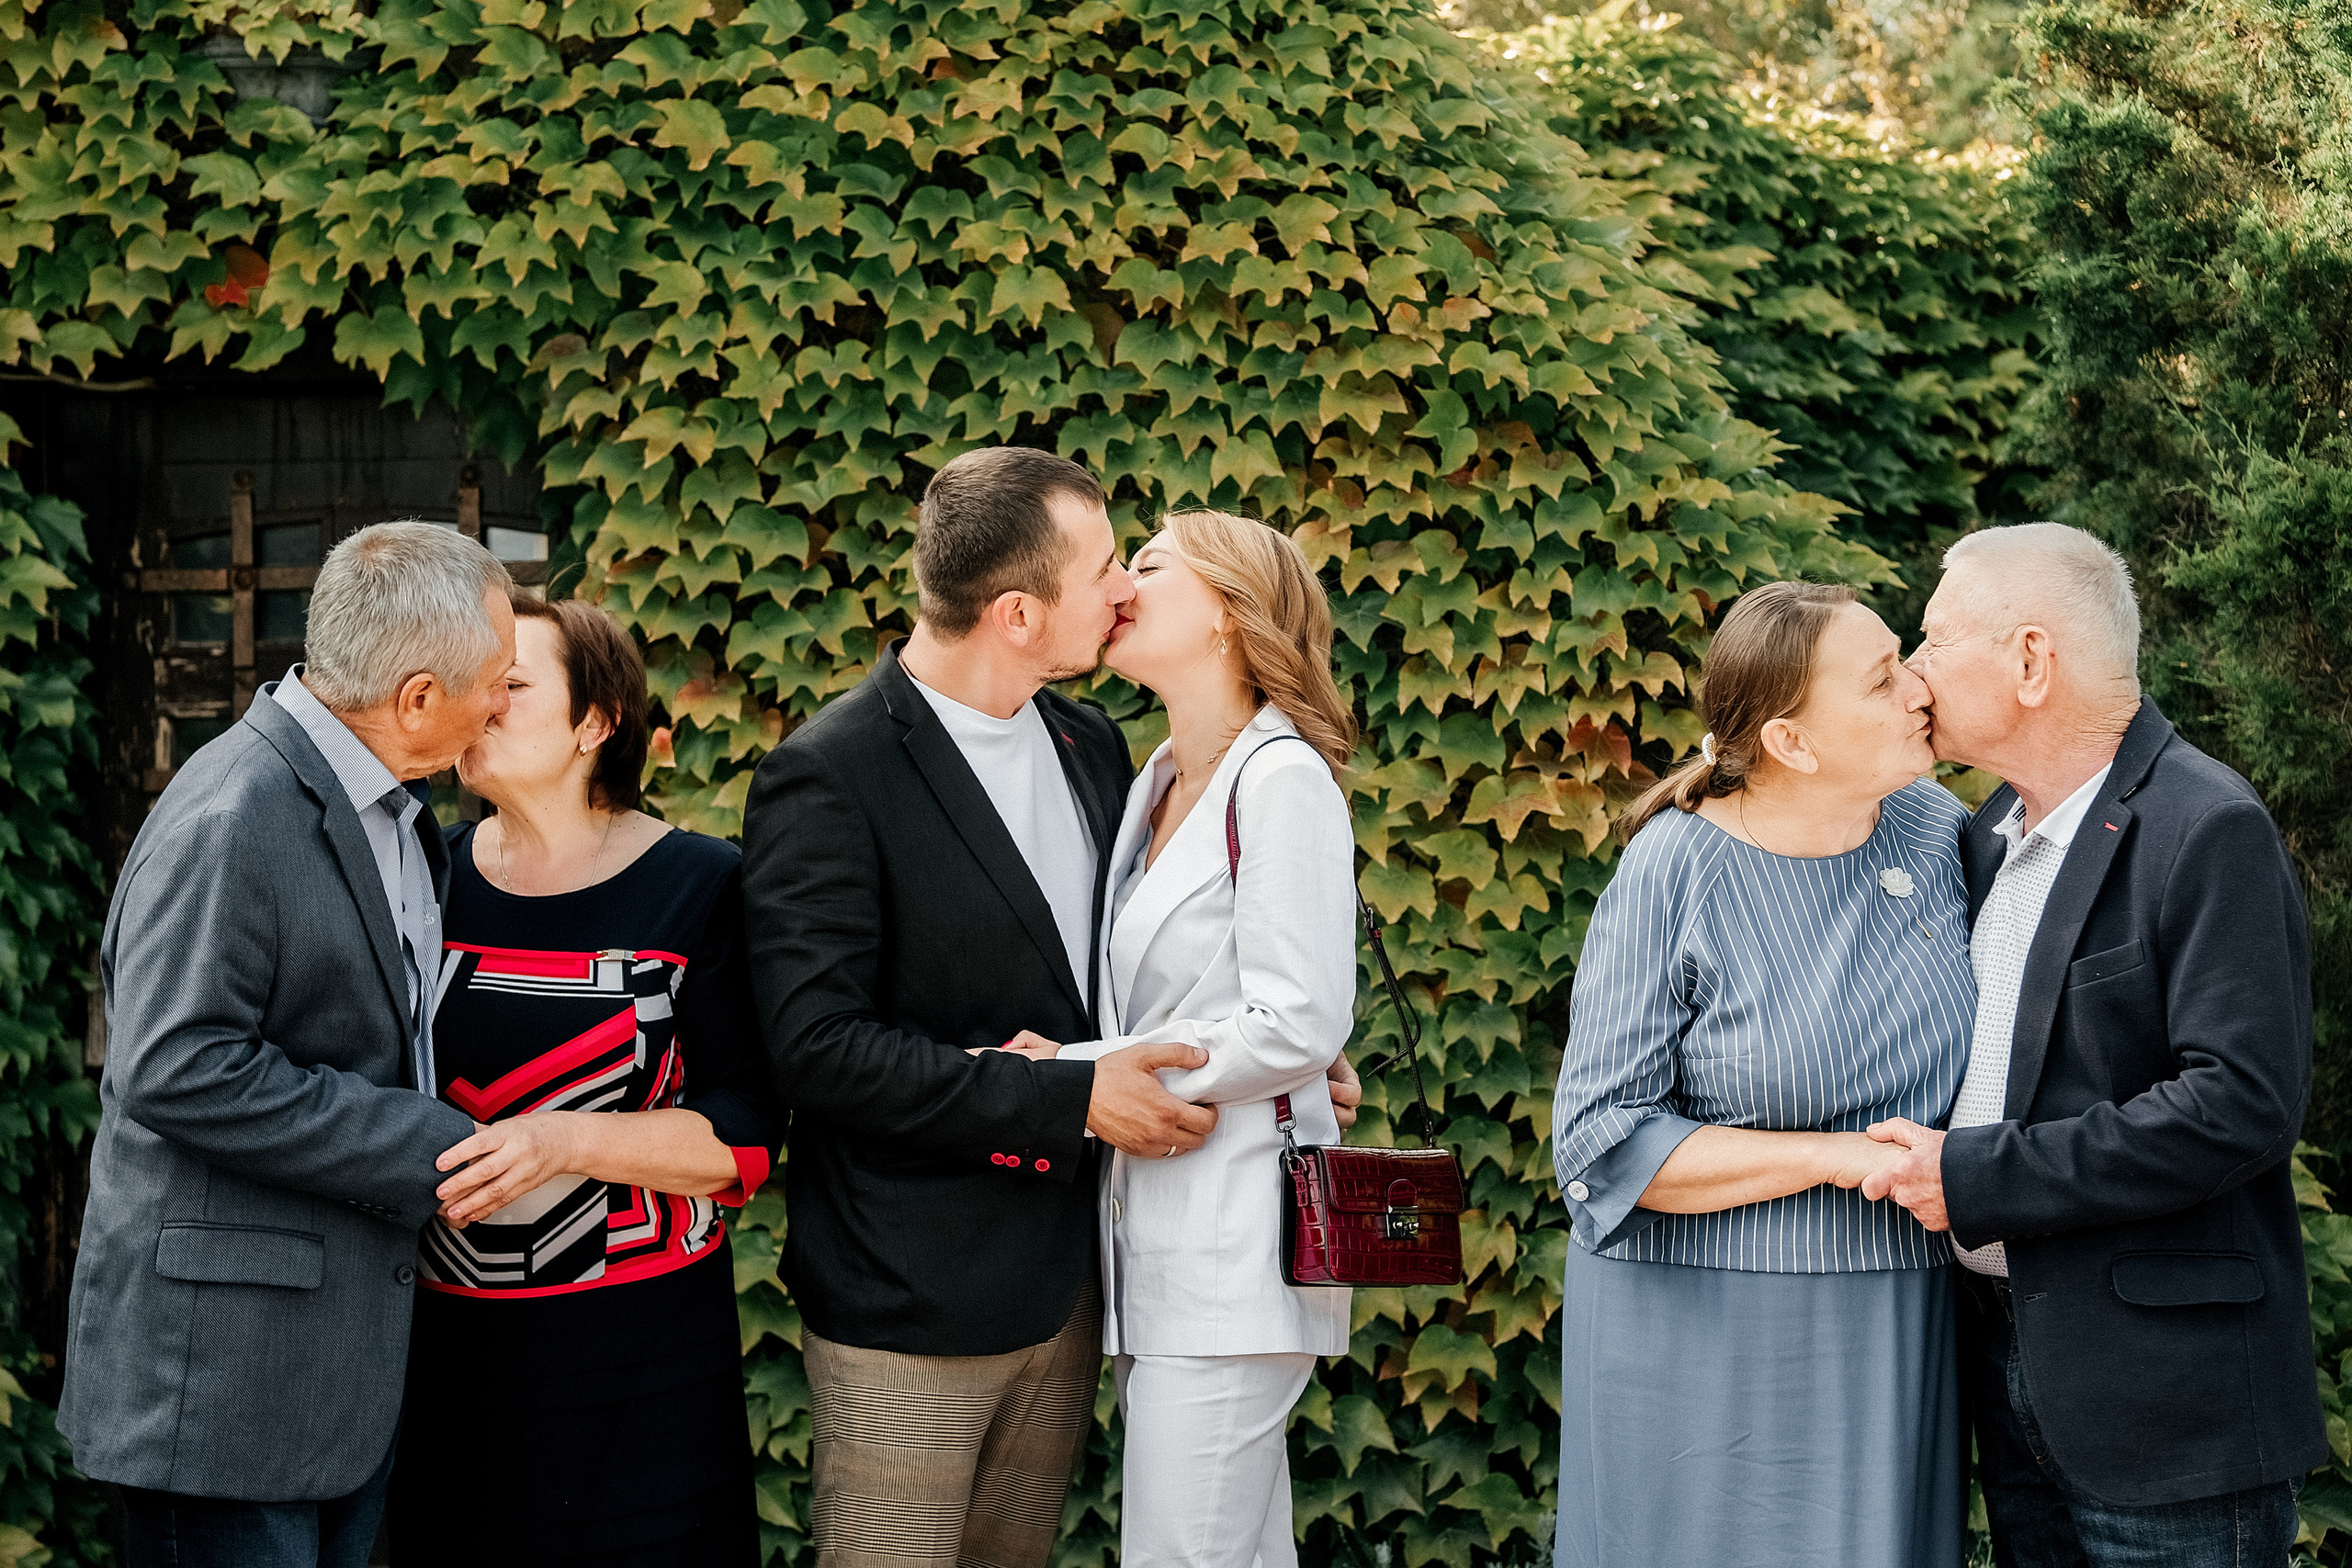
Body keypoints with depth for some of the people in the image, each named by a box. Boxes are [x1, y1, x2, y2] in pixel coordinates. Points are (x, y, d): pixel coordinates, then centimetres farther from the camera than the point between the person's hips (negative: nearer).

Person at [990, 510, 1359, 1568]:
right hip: (1151, 1234, 8)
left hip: (1231, 1245, -8)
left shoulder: (1282, 778, -9)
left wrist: (1078, 1077, -12)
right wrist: (1065, 1066, 0)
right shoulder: (1155, 787, 18)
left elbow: (1297, 1026, -17)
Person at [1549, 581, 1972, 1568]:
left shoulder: (1935, 826, 2)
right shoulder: (1674, 873, -13)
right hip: (1708, 1339, -4)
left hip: (1891, 1331, 5)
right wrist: (1840, 1157, -18)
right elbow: (1604, 1142, -15)